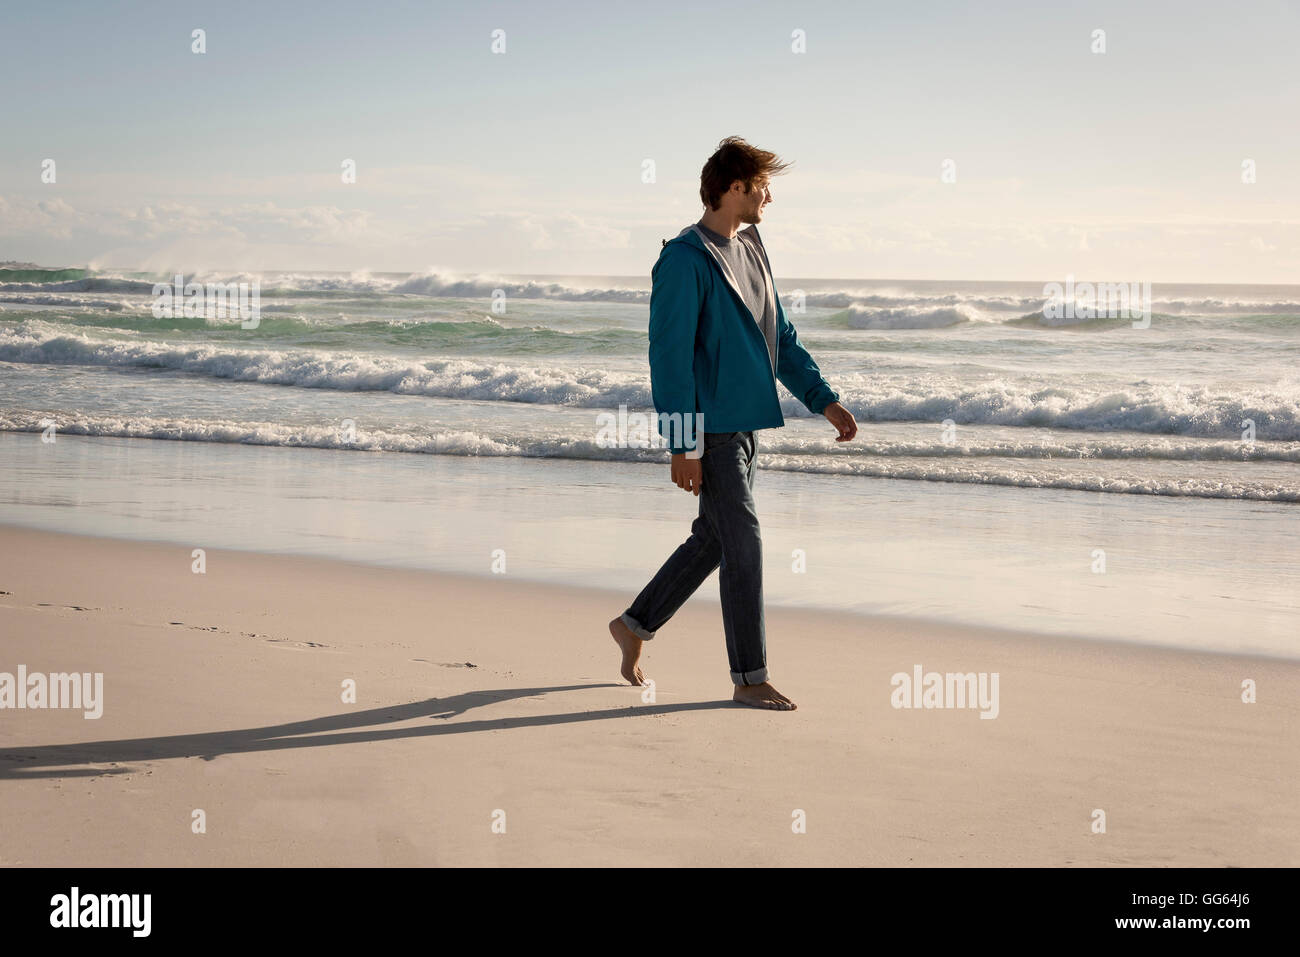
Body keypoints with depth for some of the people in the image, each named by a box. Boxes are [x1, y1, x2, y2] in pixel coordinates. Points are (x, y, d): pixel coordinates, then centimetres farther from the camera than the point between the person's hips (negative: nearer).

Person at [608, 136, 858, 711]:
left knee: (713, 539, 15)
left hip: (746, 424, 9)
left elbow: (781, 339, 20)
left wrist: (824, 400, 10)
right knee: (743, 544, -6)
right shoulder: (685, 260, -14)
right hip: (712, 428, -9)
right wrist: (682, 447, -19)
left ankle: (635, 625, 31)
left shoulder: (751, 251, 13)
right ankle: (749, 679, 3)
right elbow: (669, 356, -17)